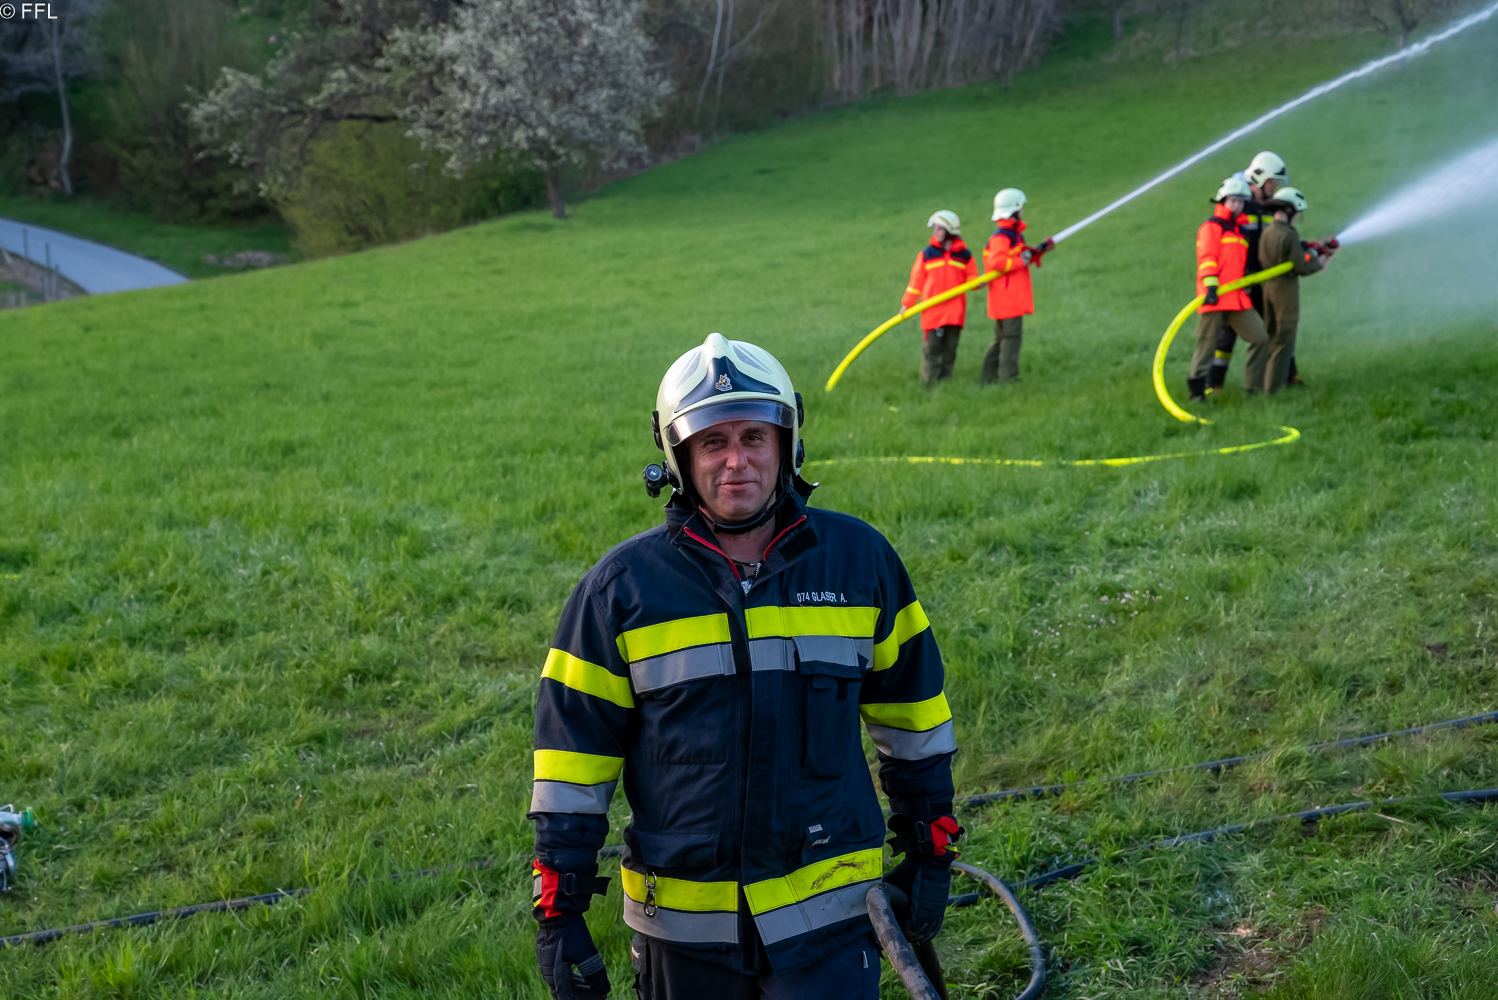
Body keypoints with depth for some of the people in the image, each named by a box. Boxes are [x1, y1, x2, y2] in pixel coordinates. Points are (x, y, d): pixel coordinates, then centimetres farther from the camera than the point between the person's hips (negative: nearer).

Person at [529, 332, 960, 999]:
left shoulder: (860, 560, -2)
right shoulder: (622, 587, -6)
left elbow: (909, 710, 9)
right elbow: (574, 749, -2)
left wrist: (930, 851, 12)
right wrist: (558, 910, -3)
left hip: (827, 909, 0)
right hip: (681, 918, 0)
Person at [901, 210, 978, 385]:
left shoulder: (964, 255, 6)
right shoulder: (926, 255, 4)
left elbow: (971, 279, 10)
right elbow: (916, 281, 6)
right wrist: (907, 304, 4)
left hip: (955, 311, 1)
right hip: (932, 310, -1)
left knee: (950, 347, 5)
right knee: (932, 346, -5)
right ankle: (929, 382, 2)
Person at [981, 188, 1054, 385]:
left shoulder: (1014, 234, 18)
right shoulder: (1001, 237, -16)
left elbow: (1021, 257, 26)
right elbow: (996, 262, -29)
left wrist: (1039, 251, 15)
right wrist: (1021, 261, -21)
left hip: (1013, 297, 11)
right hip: (1006, 296, -11)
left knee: (1002, 337, 13)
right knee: (1011, 335, -9)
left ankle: (988, 377, 17)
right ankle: (1007, 376, -7)